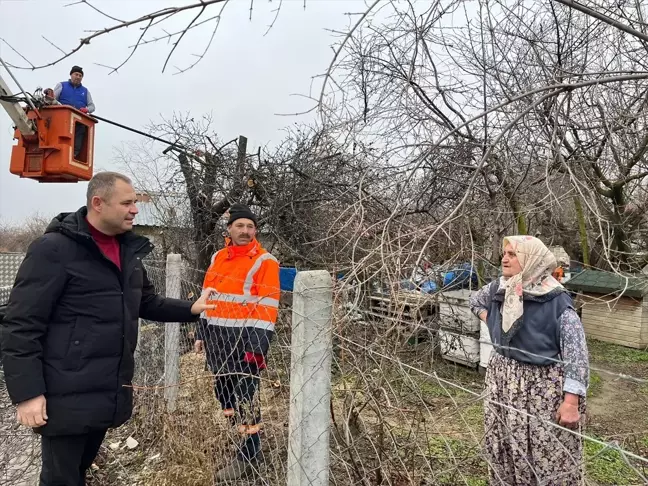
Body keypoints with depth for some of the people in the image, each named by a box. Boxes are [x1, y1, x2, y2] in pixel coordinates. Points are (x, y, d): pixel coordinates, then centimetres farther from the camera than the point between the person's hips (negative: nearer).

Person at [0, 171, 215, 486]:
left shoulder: (129, 250, 9)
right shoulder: (54, 249, -15)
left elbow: (145, 303, 17)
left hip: (110, 392, 7)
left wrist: (189, 309, 4)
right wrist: (27, 392, -18)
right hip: (67, 396, -7)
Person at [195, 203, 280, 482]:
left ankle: (248, 455, 14)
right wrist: (201, 333, 16)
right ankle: (237, 437, 36)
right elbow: (208, 298, 18)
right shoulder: (218, 258, 12)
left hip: (244, 339, -7)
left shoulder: (265, 262, -9)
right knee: (223, 392, 17)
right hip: (216, 338, 7)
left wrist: (256, 346, -19)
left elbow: (267, 307, -14)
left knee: (244, 396, -1)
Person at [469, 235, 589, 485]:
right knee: (504, 450, 19)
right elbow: (475, 300, 22)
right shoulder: (498, 289, -2)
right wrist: (489, 320, 4)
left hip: (543, 387, -5)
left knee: (549, 456, 5)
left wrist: (571, 401, -23)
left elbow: (577, 353, -19)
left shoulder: (556, 301, -18)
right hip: (502, 382, 6)